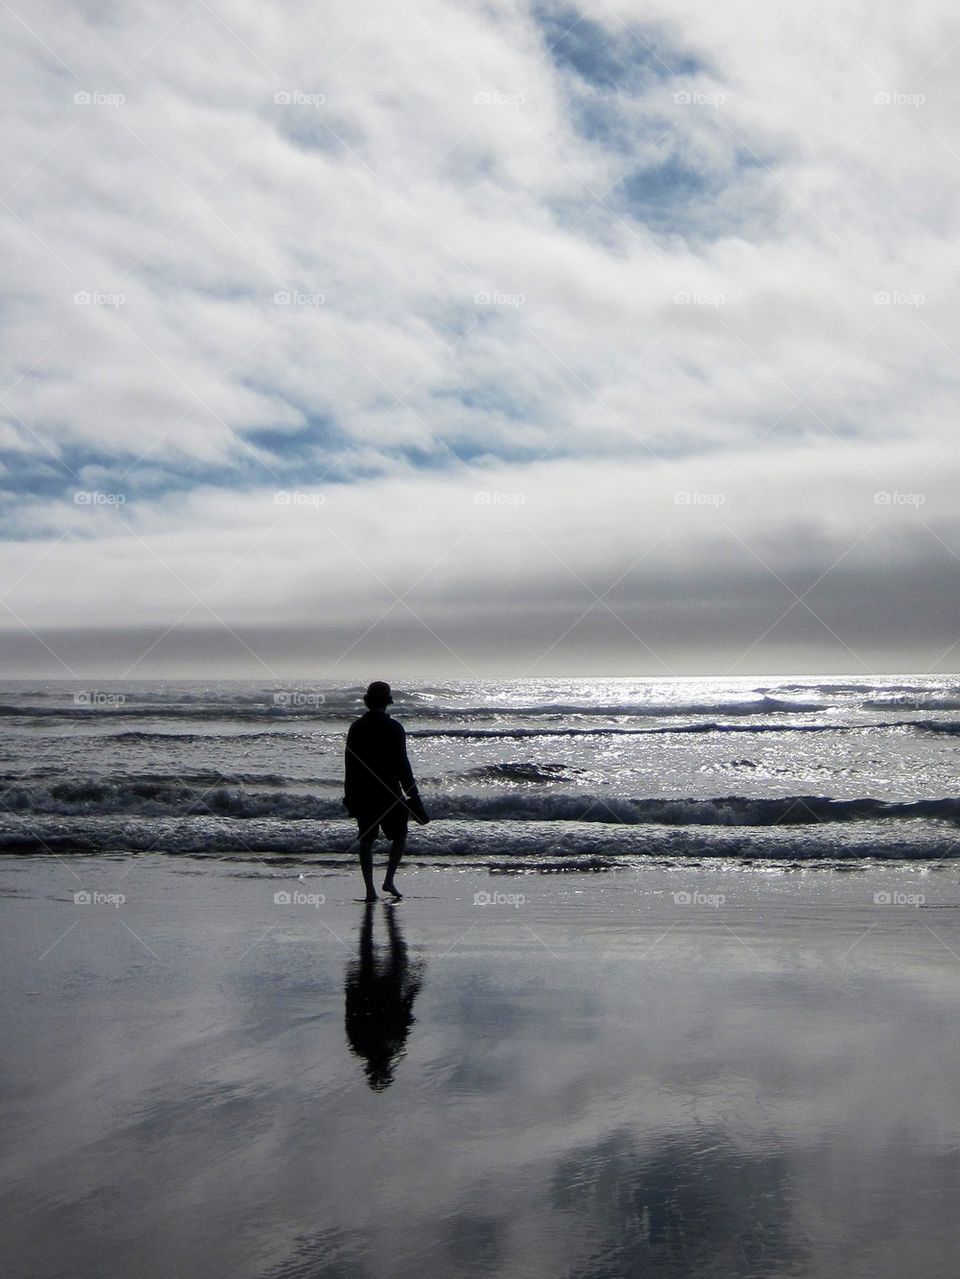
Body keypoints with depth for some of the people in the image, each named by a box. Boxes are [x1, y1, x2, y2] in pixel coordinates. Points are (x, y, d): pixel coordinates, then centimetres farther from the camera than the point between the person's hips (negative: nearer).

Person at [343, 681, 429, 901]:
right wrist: (413, 795, -4)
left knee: (366, 840, 7)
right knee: (399, 836, 13)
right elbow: (402, 764, -10)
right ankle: (389, 880, 1)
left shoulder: (356, 728, 2)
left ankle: (370, 890, 4)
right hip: (389, 792, -3)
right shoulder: (394, 728, -9)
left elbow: (349, 765, 6)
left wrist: (350, 796, 15)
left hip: (362, 794, 3)